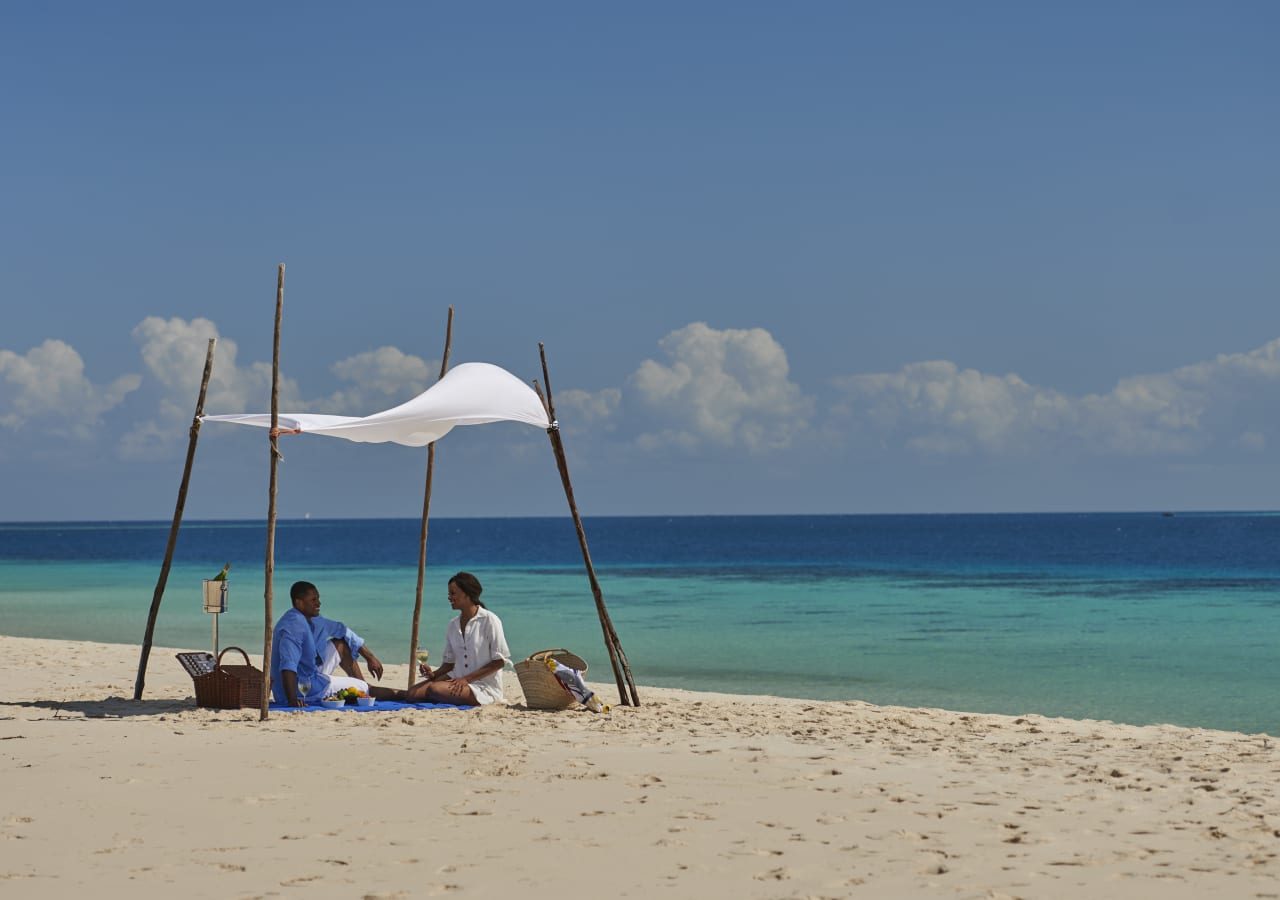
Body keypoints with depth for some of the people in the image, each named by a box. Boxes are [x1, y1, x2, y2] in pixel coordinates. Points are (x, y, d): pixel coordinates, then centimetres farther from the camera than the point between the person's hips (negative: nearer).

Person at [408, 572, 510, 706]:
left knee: (435, 689, -29)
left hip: (485, 686, -6)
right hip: (458, 681, 6)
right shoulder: (453, 625, 12)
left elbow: (500, 661, -10)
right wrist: (434, 674, -5)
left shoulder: (489, 620, -8)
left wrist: (467, 679, -16)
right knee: (413, 692, -14)